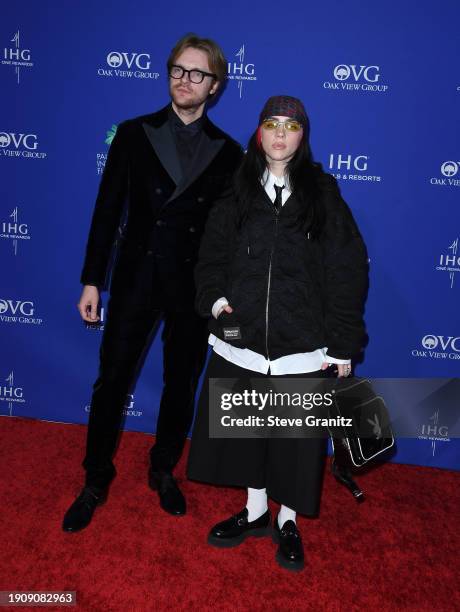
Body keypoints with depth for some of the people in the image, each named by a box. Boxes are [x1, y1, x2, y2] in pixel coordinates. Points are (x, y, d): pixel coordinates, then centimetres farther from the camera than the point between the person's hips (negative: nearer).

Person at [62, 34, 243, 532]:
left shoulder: (227, 152, 3)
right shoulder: (134, 133, 3)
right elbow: (107, 210, 2)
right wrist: (92, 280, -1)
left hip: (195, 286, 1)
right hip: (136, 276, 0)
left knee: (181, 383, 12)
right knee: (111, 380, 6)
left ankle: (163, 470, 35)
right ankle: (96, 481, 26)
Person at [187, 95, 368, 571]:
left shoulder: (323, 195, -1)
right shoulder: (238, 193, 5)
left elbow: (348, 273, -2)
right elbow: (211, 256, 10)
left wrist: (343, 344, -5)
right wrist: (215, 299, -9)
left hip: (303, 346, -2)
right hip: (242, 340, 2)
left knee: (295, 437, 9)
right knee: (246, 430, 14)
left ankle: (287, 521, 33)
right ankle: (255, 512, 37)